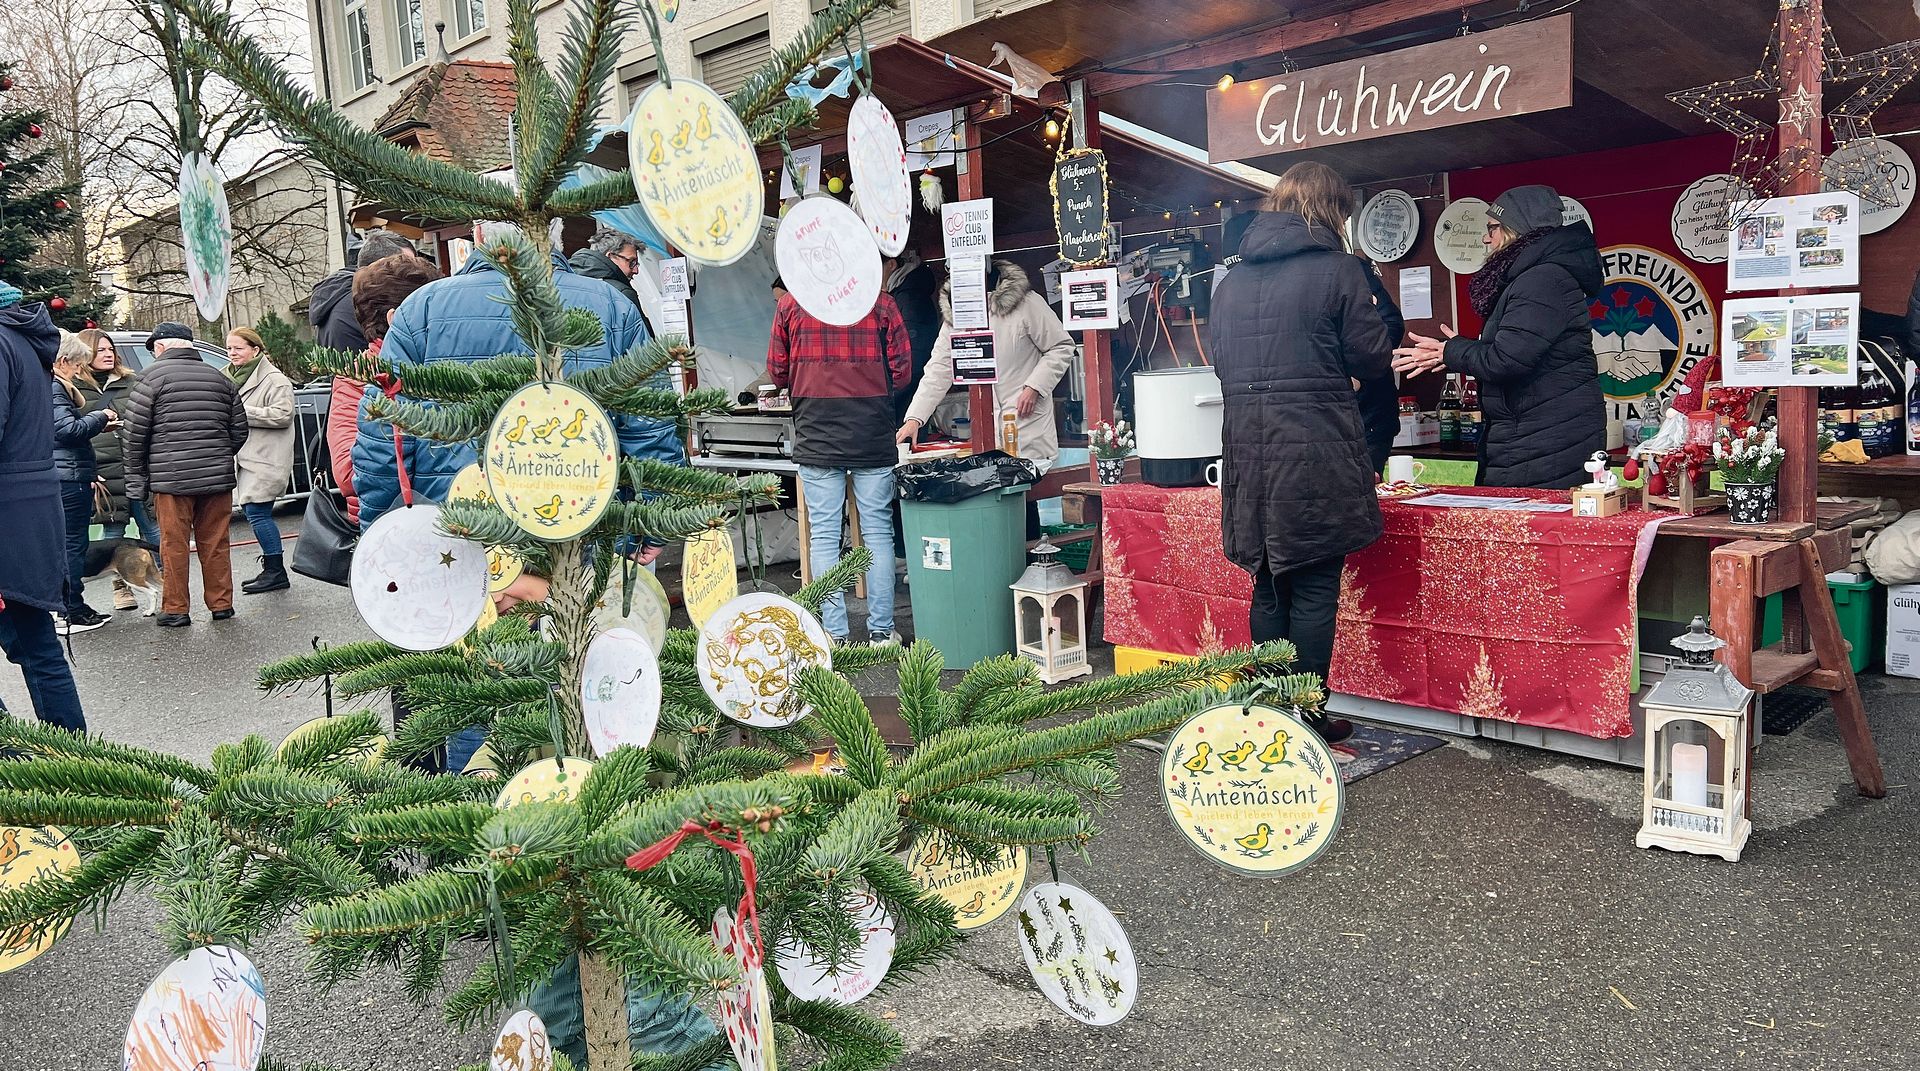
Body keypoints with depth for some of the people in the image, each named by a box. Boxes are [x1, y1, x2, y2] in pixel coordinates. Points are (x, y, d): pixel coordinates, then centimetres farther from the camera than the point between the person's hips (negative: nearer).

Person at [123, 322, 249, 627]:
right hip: (217, 477, 4)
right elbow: (240, 431, 12)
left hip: (171, 479, -4)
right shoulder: (220, 378, 11)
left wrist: (136, 480, 2)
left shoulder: (153, 377, -4)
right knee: (216, 543, 10)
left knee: (174, 545, 4)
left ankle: (175, 609, 9)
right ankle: (221, 604, 16)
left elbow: (135, 433, -5)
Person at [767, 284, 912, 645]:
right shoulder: (881, 303, 1)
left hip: (816, 436, 0)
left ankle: (834, 633, 5)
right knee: (877, 531, 7)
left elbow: (777, 372, 8)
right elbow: (902, 372, 3)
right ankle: (881, 630, 10)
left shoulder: (790, 304, 2)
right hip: (873, 436, 0)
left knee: (823, 534, 4)